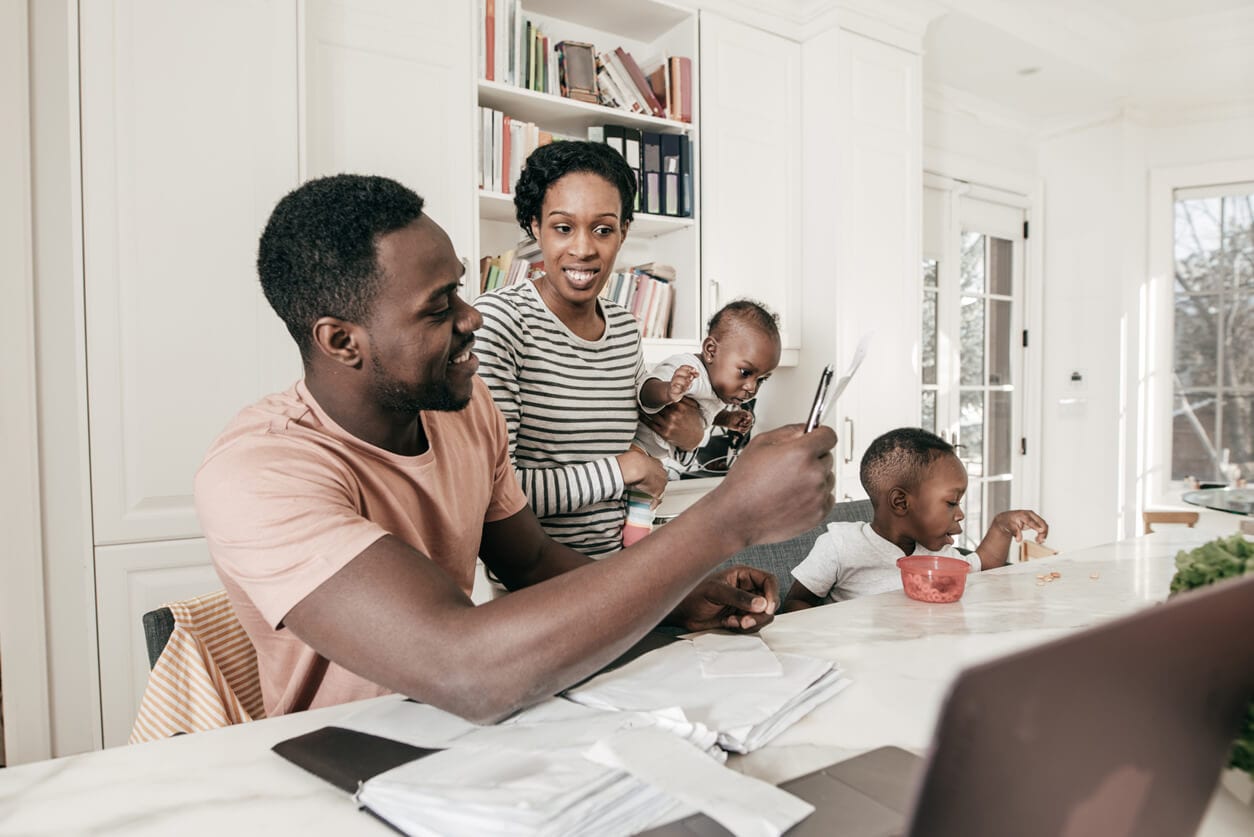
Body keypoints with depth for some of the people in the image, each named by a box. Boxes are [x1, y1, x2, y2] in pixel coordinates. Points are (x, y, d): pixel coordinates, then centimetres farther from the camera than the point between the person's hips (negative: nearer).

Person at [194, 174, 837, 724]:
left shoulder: (465, 404, -4)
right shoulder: (259, 471, -26)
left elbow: (531, 560, 7)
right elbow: (471, 675, -38)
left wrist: (680, 600, -9)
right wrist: (730, 516, -35)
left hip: (456, 736, 5)